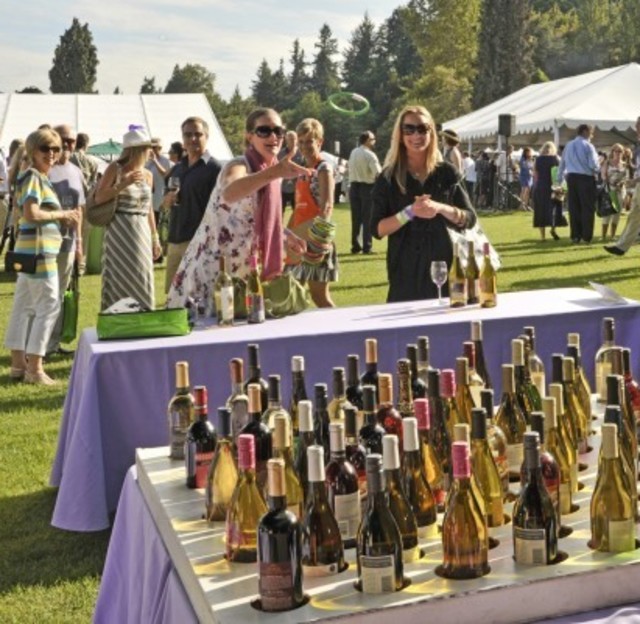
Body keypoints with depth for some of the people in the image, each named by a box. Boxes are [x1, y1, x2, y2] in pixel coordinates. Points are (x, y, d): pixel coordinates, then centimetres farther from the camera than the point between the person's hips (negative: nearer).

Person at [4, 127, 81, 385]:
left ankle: (19, 363, 21)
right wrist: (61, 215, -12)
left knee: (24, 306, 13)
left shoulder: (38, 177, 16)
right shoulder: (33, 176, -13)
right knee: (48, 305, -6)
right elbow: (31, 214, -24)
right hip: (38, 249, -10)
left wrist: (63, 218, 7)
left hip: (31, 249, 10)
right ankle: (34, 367, -3)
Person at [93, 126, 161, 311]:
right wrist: (124, 184, -18)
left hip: (142, 232, 5)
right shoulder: (115, 169, -3)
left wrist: (155, 238, 16)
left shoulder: (147, 175, 10)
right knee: (119, 277, -3)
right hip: (119, 231, -5)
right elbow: (99, 198, -9)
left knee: (142, 279, 6)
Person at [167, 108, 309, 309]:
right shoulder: (238, 166, -17)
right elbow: (229, 193, -44)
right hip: (211, 272, -8)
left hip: (239, 274, 8)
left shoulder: (267, 173, 8)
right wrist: (273, 172, -56)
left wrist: (283, 237, 10)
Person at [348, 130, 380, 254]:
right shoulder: (370, 155, -13)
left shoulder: (353, 153, 7)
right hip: (367, 187, -6)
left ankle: (355, 246, 12)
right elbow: (378, 172, -20)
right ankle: (366, 247, -1)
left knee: (356, 218, 9)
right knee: (367, 218, 0)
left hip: (354, 186, 6)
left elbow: (351, 169, 9)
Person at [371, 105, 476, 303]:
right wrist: (409, 212, -19)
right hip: (405, 270, -1)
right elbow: (378, 229, -5)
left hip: (444, 265, 1)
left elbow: (469, 219, 3)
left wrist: (440, 208, -14)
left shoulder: (446, 173, 6)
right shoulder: (388, 178, 1)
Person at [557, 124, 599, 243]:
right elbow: (593, 165, -12)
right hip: (585, 178, -5)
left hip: (571, 177, 5)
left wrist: (559, 180, 23)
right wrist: (598, 171, 9)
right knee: (587, 208, 1)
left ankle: (575, 236, 11)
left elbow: (562, 164, 15)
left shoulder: (568, 145, 11)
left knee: (574, 208, 8)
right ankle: (586, 236, 0)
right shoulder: (588, 146, -7)